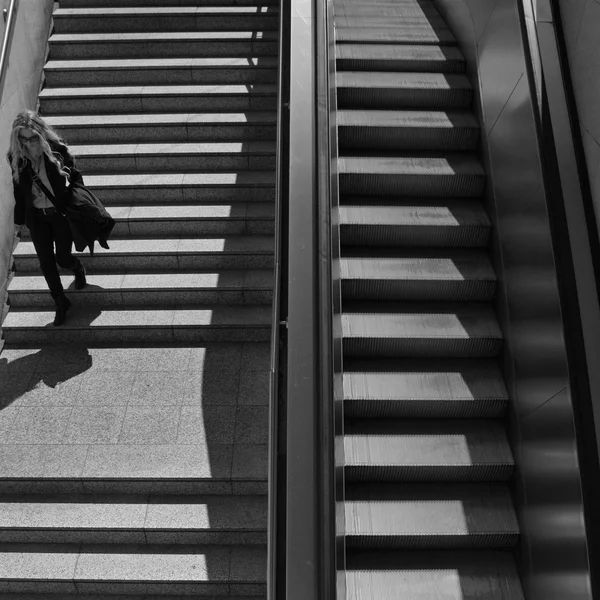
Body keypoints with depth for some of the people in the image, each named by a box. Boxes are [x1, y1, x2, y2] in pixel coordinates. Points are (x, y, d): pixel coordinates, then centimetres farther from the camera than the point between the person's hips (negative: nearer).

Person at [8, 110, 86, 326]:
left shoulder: (57, 151, -18)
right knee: (46, 263, 4)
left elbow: (76, 178, -6)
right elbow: (19, 191, 4)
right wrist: (19, 221, 10)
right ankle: (61, 303, 24)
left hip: (62, 213, -2)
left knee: (63, 258, 5)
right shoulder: (16, 158, -9)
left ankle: (78, 268, 44)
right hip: (36, 217, 3)